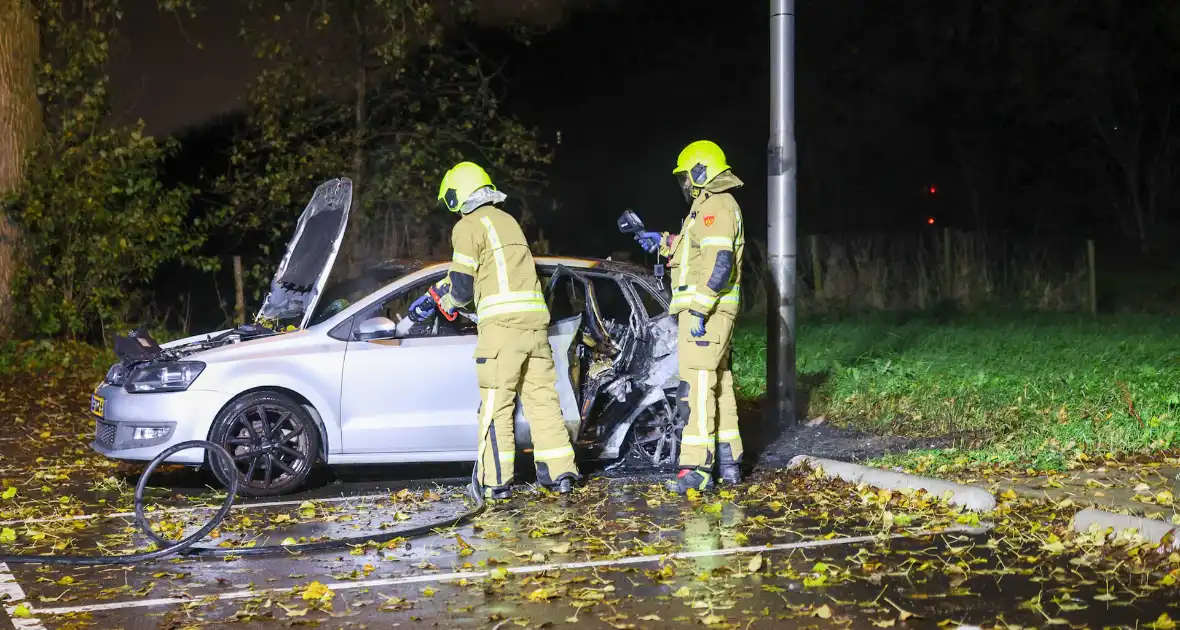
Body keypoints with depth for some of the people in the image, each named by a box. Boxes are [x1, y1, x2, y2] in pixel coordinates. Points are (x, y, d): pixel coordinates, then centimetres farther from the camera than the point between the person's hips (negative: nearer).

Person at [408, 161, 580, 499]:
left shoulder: (469, 225, 1)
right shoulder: (507, 220, 25)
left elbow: (462, 284, -2)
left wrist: (446, 304, 19)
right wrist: (433, 296, 36)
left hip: (502, 323, -7)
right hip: (535, 319, 7)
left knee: (496, 403, -3)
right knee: (542, 397, 9)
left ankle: (496, 480, -3)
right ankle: (560, 472, 8)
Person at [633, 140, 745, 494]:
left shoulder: (714, 205, -12)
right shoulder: (712, 205, 21)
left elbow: (719, 261, -23)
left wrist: (699, 309, -25)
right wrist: (664, 242, 30)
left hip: (705, 310, -11)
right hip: (711, 312, 11)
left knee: (696, 384, -15)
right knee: (718, 383, 14)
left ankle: (697, 468, -19)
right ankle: (728, 463, 21)